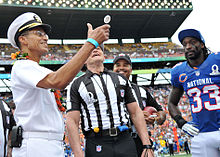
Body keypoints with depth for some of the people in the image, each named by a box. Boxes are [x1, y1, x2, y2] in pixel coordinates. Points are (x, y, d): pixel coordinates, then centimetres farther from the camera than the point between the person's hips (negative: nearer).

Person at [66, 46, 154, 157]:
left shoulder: (120, 79, 15)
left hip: (125, 142, 3)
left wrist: (147, 146, 3)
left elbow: (136, 113, 11)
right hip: (97, 147, -2)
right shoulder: (77, 84, 6)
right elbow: (72, 121, -1)